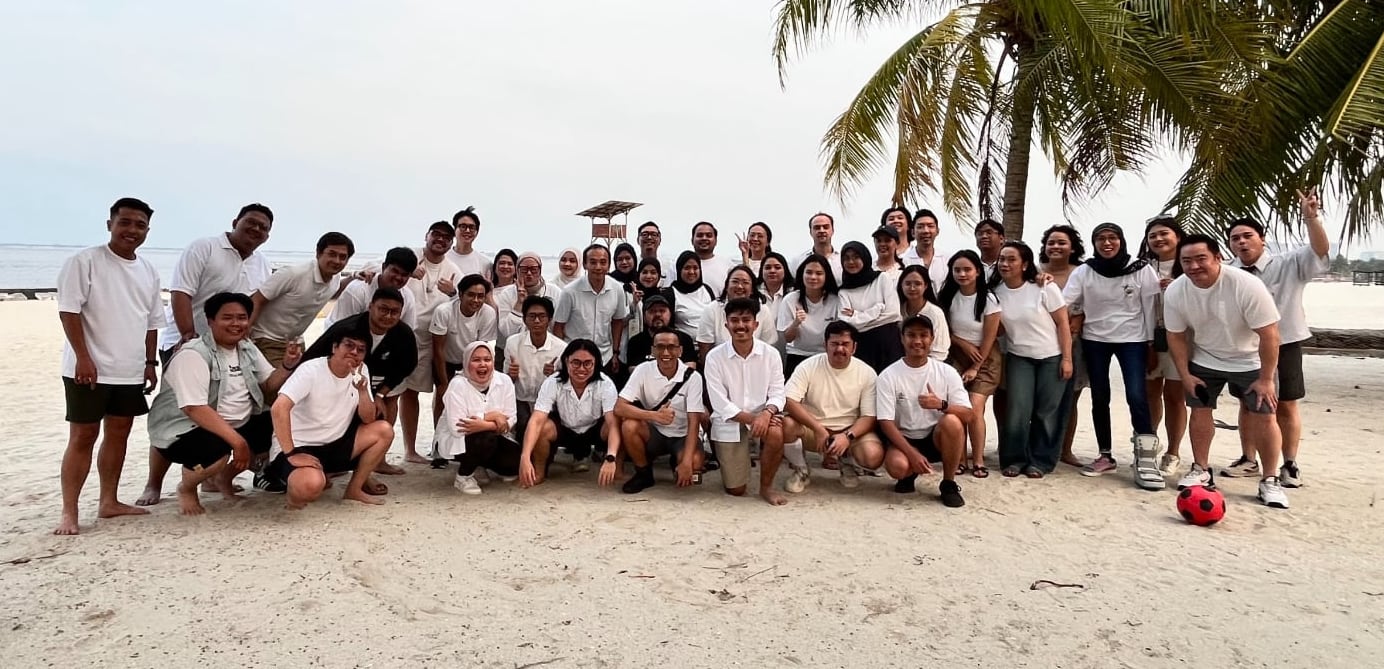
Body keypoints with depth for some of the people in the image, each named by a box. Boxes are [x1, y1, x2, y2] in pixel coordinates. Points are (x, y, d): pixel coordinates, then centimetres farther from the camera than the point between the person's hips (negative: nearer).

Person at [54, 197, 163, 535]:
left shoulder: (148, 270, 11)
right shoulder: (85, 261, -8)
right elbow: (69, 311, -13)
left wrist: (151, 362, 12)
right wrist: (84, 358, -18)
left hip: (131, 371, 6)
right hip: (90, 369, -6)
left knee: (118, 435, 12)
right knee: (82, 437, -2)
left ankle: (109, 502, 23)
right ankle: (69, 513, 4)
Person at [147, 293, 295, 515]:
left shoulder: (247, 349, 6)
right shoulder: (193, 355, -20)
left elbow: (268, 386, 11)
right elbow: (195, 409, -30)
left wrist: (287, 366, -11)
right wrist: (237, 441, -35)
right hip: (185, 430, -8)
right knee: (217, 450, -37)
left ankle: (225, 476, 14)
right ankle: (186, 488, -1)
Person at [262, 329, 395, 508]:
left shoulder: (361, 371, 1)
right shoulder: (311, 370, -17)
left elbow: (368, 420, -2)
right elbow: (279, 409, -28)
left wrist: (363, 390, -21)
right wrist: (291, 454, -31)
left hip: (333, 445, 7)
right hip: (299, 447, -7)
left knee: (383, 431, -10)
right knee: (311, 485, -37)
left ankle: (355, 488, 1)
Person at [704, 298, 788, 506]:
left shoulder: (771, 354, -6)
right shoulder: (714, 357, -11)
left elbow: (777, 393, -8)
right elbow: (720, 403, -13)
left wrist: (766, 413, -30)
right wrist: (752, 419, -24)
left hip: (761, 415, 1)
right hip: (729, 422, -1)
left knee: (775, 434, -35)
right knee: (735, 490, -1)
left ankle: (766, 487, -9)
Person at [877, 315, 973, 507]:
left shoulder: (947, 372, -4)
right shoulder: (888, 376, -9)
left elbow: (967, 416, -8)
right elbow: (886, 423, -12)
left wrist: (941, 404, -29)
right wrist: (913, 454, -23)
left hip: (938, 438, 1)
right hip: (905, 440, -1)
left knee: (952, 421, -32)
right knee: (897, 466, -34)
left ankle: (948, 484, -10)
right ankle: (909, 474, 8)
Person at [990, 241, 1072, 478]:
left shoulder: (1044, 288, -13)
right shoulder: (996, 292, -3)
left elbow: (1063, 323, -8)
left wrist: (1067, 358, -11)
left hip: (1052, 357, -2)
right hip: (1018, 357, 2)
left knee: (1046, 411, 1)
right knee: (1018, 410, -7)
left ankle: (1041, 461, 12)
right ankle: (1015, 459, 7)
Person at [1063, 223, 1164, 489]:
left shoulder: (1142, 270, -4)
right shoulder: (1083, 272, 0)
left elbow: (1150, 308, -1)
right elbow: (1064, 301, -9)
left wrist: (1151, 344, -2)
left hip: (1132, 339, -2)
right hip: (1094, 340, 2)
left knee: (1136, 396, -14)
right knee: (1099, 398, 7)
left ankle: (1146, 459, -8)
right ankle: (1105, 456, 18)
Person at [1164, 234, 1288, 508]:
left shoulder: (1246, 285, -29)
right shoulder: (1175, 292, -17)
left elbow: (1269, 334, -23)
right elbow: (1176, 336, -3)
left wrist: (1266, 379, -19)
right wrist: (1185, 375, -5)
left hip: (1250, 362, -3)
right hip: (1204, 361, 3)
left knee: (1264, 416, -5)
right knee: (1200, 411, 6)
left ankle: (1270, 481, 7)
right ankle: (1200, 470, 21)